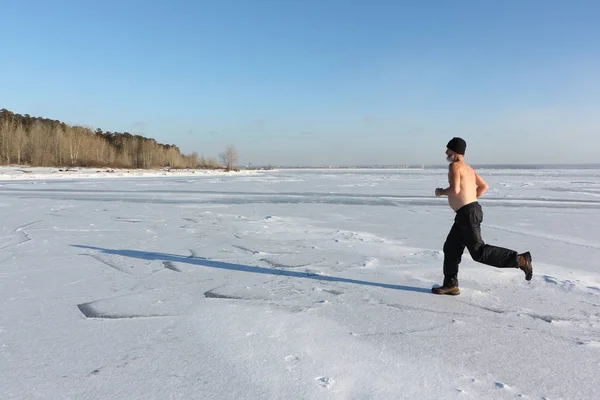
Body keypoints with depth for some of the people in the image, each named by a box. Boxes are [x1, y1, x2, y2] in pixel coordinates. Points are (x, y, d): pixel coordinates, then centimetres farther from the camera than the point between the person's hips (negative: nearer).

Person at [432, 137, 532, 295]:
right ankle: (450, 285, 17)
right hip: (467, 214, 10)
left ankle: (519, 259, -10)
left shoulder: (455, 166, -11)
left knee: (479, 252, -8)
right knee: (451, 248, 13)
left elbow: (455, 189, -23)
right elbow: (484, 186, 23)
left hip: (468, 214, -10)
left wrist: (440, 192, -5)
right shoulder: (468, 168, 18)